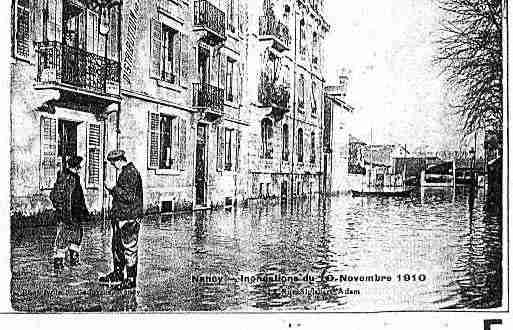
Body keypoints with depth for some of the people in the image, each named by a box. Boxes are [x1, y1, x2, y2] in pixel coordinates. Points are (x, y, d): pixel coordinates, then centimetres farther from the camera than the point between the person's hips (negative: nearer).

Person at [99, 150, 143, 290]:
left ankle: (131, 279, 3)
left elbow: (129, 196, -22)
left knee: (129, 247, -4)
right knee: (117, 246, 17)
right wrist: (113, 190, 12)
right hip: (120, 216, 11)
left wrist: (114, 189, -16)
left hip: (129, 217, -11)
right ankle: (118, 274, 29)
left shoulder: (131, 173, -16)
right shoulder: (124, 172, 16)